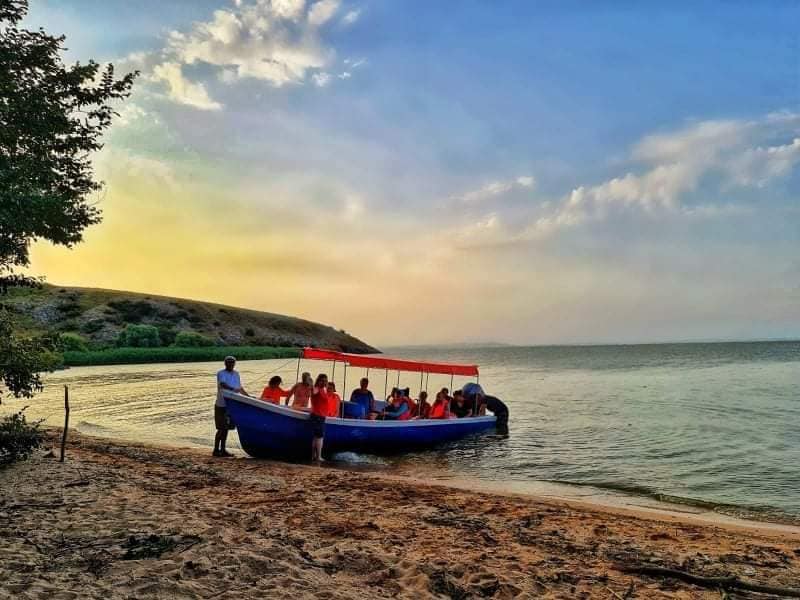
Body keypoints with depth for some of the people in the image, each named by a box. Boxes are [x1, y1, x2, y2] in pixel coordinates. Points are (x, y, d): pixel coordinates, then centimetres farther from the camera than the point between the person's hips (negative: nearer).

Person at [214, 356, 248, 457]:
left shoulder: (236, 374, 13)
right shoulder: (221, 374, -9)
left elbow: (240, 388, 23)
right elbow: (223, 385, -29)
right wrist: (233, 389, -46)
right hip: (221, 405, -7)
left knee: (226, 428, 11)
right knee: (221, 429, -5)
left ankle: (222, 450, 18)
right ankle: (216, 450, 3)